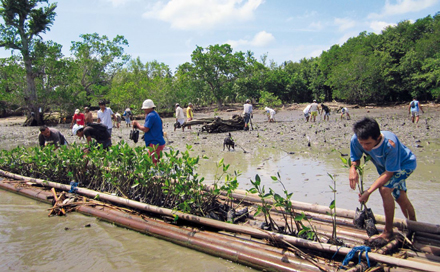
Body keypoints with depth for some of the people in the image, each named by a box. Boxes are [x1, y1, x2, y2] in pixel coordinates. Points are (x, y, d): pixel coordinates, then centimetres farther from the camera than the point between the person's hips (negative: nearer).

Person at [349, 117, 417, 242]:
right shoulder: (356, 140, -31)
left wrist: (369, 191, -39)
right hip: (385, 166, 6)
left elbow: (389, 172, -35)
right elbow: (355, 158, -12)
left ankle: (388, 232, -11)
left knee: (384, 189, -27)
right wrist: (353, 168, -37)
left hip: (405, 164, -5)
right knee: (401, 198, 17)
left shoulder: (390, 144, -43)